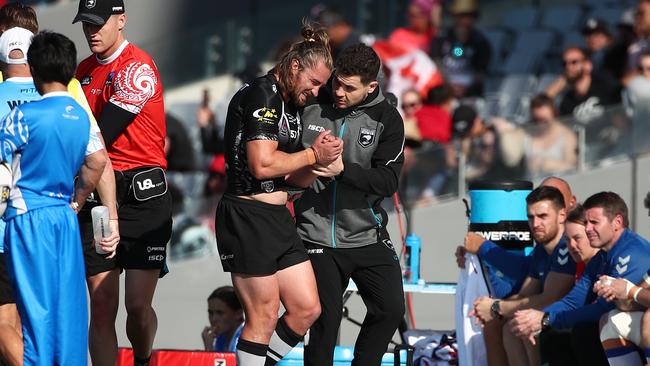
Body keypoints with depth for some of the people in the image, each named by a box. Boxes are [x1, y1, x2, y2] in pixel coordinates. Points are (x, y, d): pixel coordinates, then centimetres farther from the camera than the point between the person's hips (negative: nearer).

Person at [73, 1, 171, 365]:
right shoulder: (84, 71, 15)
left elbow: (104, 133, -14)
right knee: (102, 305, -2)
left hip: (143, 194, -5)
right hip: (97, 196, 6)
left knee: (138, 305, -5)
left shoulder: (138, 67, -8)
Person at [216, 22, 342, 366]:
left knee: (307, 308, 9)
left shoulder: (292, 106, 18)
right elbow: (262, 165, -23)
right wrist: (312, 155, -10)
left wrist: (321, 159, -1)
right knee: (264, 318, -6)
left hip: (277, 218, 10)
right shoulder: (261, 95, -12)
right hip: (246, 218, -10)